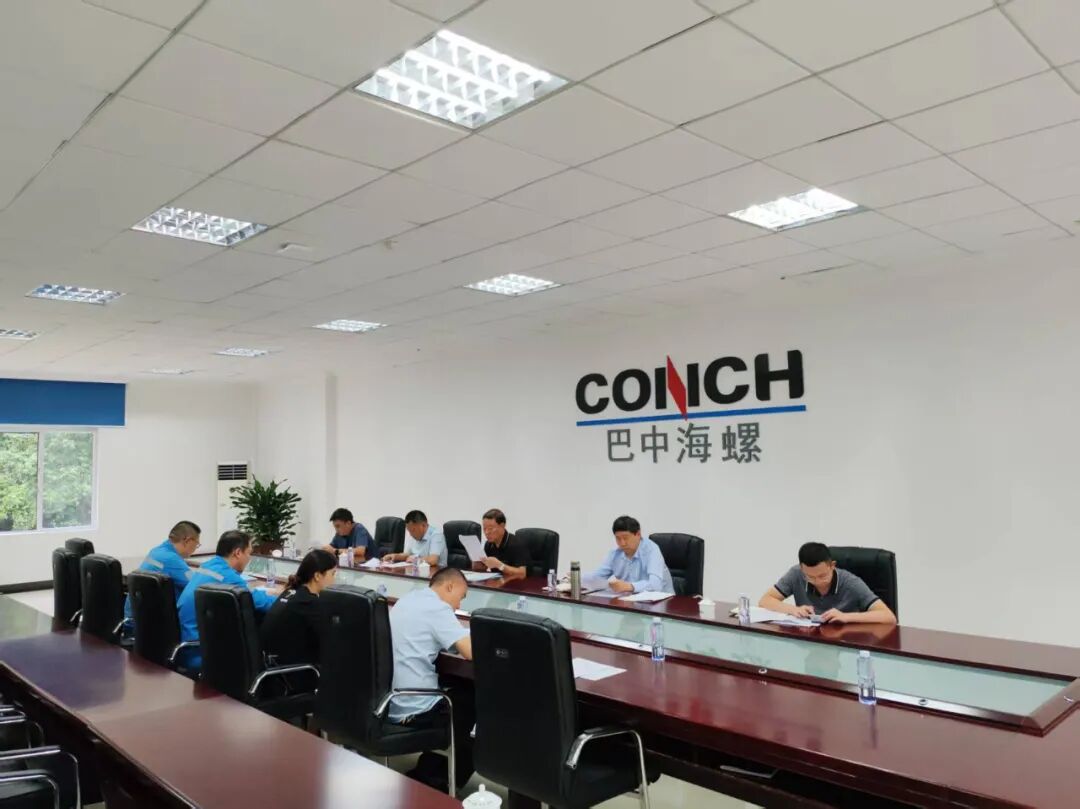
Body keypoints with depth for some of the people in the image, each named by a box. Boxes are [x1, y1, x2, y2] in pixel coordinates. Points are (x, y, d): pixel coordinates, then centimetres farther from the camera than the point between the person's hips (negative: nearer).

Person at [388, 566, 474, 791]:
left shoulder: (407, 600, 12)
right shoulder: (437, 607, -15)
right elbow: (471, 652, -23)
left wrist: (463, 631, 14)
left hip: (385, 700, 9)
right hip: (411, 709, -9)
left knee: (463, 692, 25)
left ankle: (427, 773, 28)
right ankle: (436, 782, 26)